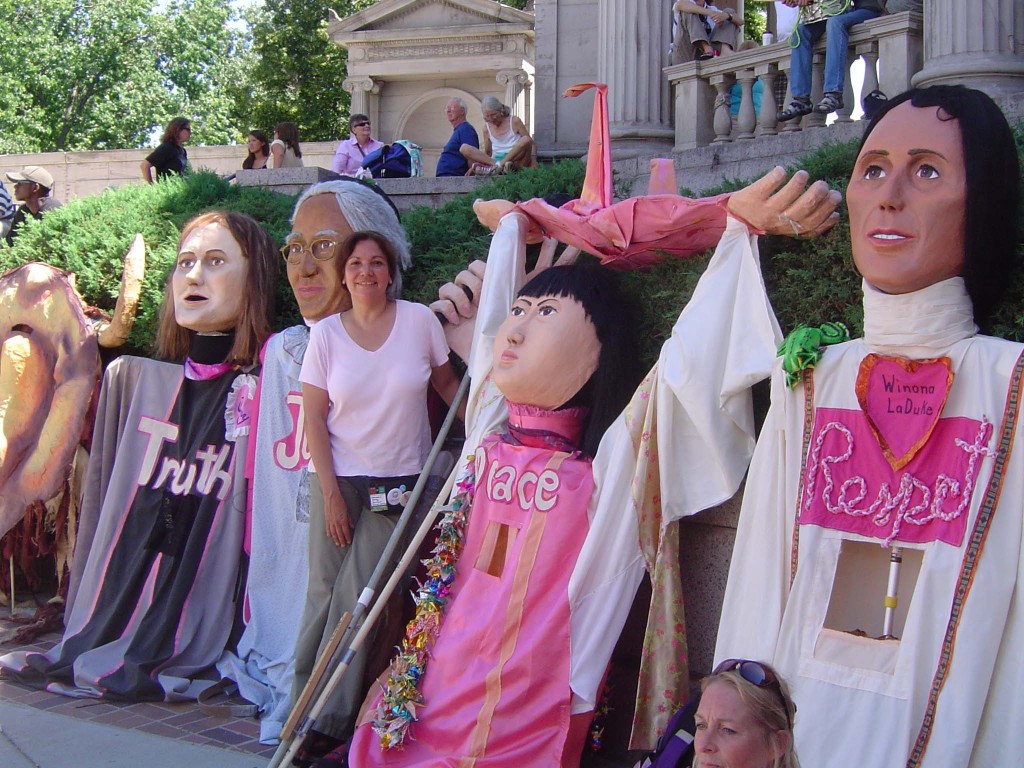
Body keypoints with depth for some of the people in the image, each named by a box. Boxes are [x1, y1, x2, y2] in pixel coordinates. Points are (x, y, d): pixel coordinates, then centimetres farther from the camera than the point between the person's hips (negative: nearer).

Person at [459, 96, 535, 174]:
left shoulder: (514, 121, 2)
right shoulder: (487, 128, 12)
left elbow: (530, 141, 2)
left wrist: (532, 165, -13)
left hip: (516, 161, -3)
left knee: (525, 140, -32)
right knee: (464, 148, -15)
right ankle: (496, 165, -33)